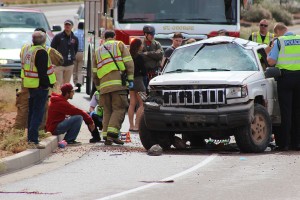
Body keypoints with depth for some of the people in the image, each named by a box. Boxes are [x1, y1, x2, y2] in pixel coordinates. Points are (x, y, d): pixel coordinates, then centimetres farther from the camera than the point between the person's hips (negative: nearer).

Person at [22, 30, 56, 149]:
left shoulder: (27, 50, 11)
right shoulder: (41, 52, -18)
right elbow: (42, 71, -21)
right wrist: (46, 84, -15)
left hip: (30, 85, 9)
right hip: (40, 86, -9)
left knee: (32, 112, 17)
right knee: (38, 113, -8)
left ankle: (30, 138, 22)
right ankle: (33, 140, -12)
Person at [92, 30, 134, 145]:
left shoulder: (98, 51, 25)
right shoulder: (119, 45, 13)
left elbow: (94, 73, 23)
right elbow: (129, 63, 1)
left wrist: (98, 87, 28)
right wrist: (130, 79, 1)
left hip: (104, 85, 4)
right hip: (118, 83, -4)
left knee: (107, 111, 10)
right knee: (119, 109, -5)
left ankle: (106, 136, 3)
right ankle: (112, 134, -21)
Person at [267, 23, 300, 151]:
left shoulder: (278, 41, -5)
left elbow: (271, 61, -10)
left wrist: (268, 52, 8)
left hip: (285, 76, -3)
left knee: (285, 111, -1)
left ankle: (284, 143, -2)